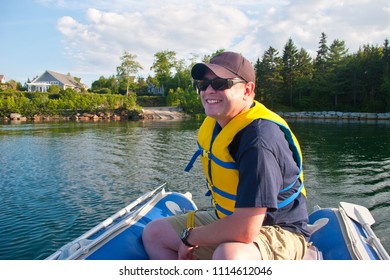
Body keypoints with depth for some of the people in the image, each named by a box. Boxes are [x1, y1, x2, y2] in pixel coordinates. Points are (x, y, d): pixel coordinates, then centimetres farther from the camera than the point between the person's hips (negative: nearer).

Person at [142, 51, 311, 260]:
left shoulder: (259, 138, -31)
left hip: (278, 232, -8)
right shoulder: (213, 124, -2)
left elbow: (244, 230, -35)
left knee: (228, 255, -41)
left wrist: (190, 237, -18)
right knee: (153, 233, 8)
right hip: (228, 219, 9)